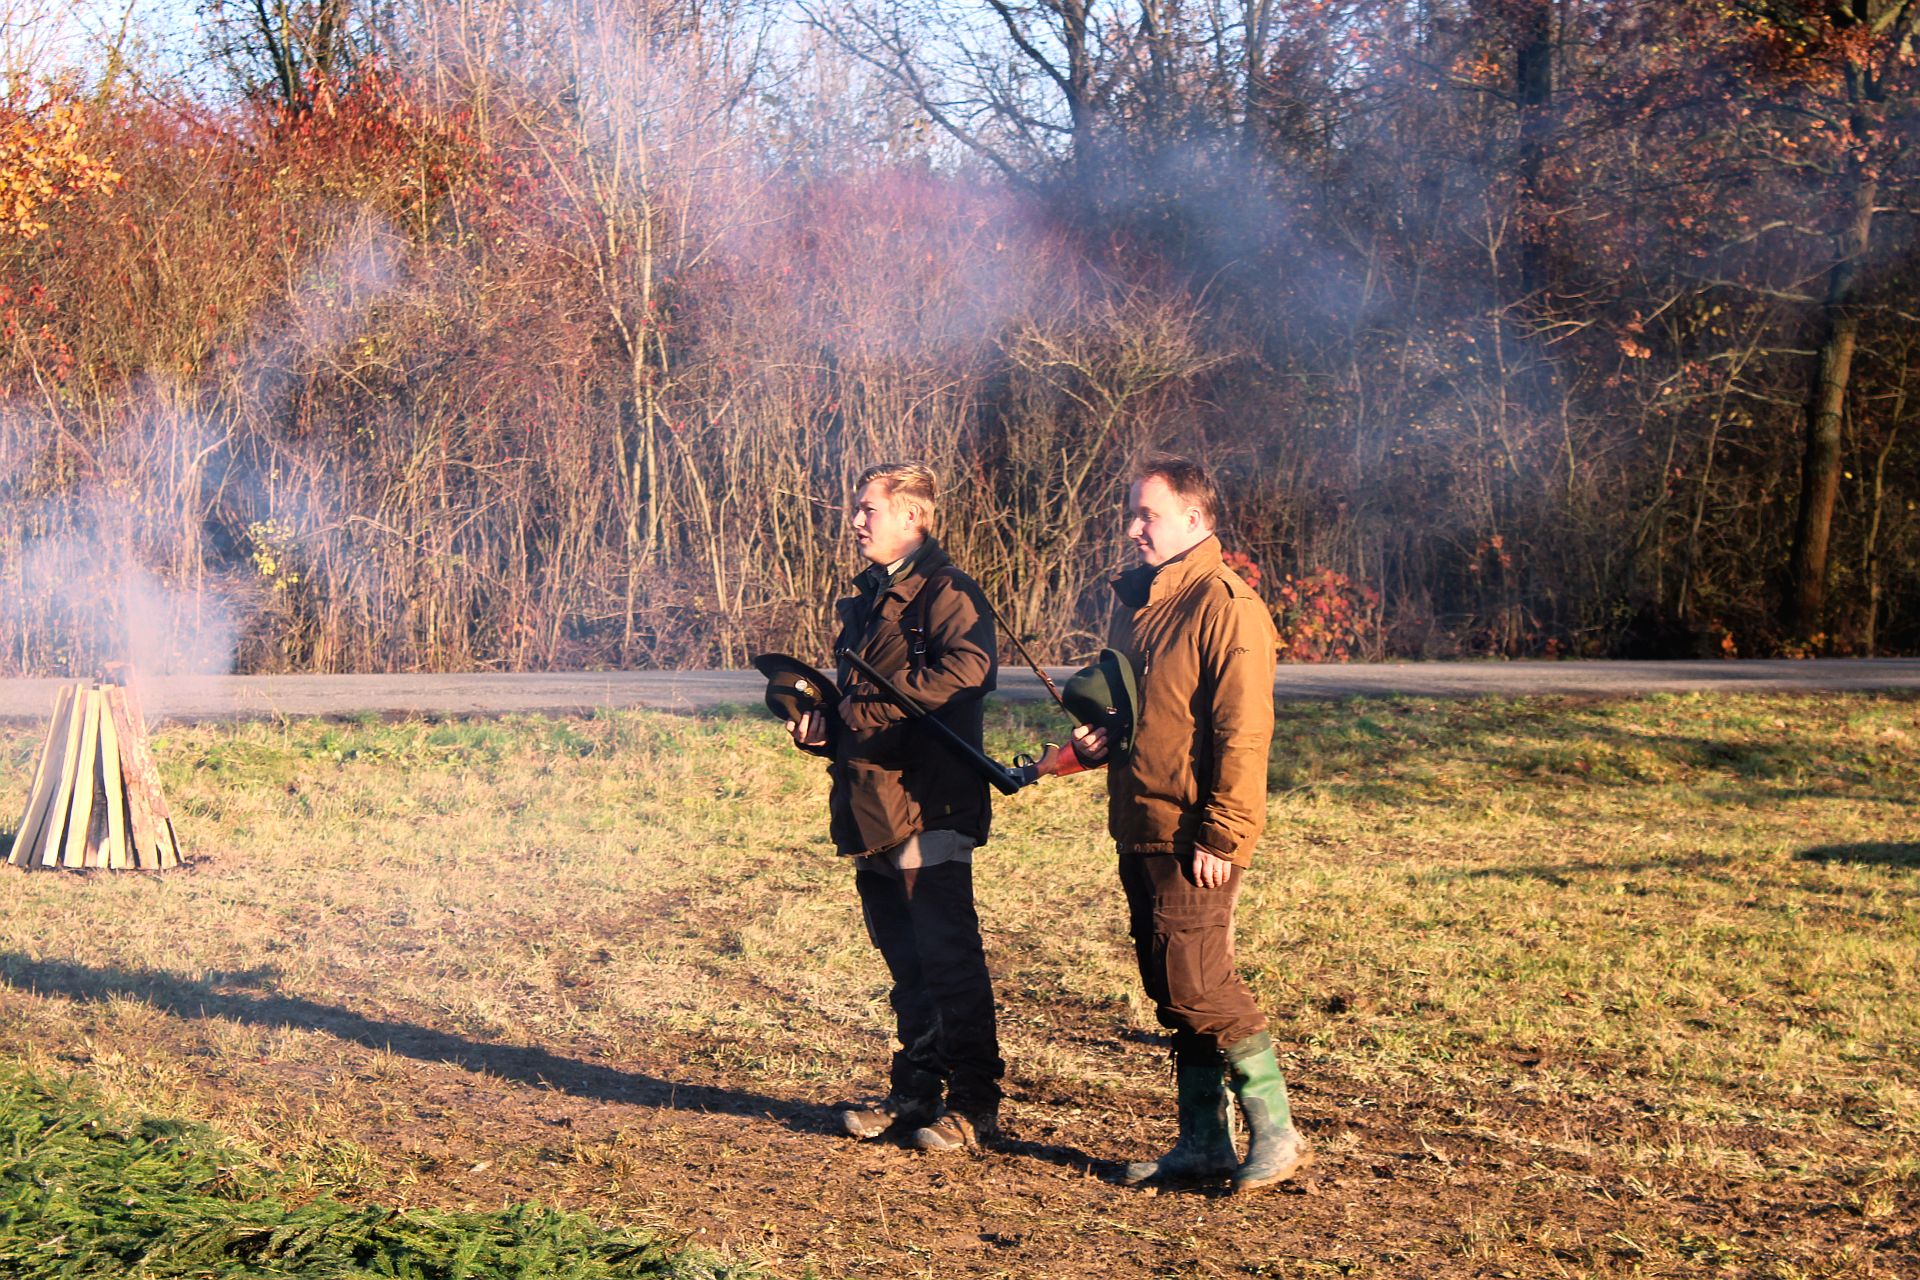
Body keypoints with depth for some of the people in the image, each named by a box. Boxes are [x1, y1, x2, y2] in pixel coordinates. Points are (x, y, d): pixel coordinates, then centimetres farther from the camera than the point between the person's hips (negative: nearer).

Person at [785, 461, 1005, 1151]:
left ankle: (974, 1105, 0)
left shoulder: (945, 593, -8)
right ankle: (914, 1093, 24)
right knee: (906, 964, 16)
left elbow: (966, 667, -27)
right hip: (871, 809, 9)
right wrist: (821, 726, 7)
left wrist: (859, 713, -22)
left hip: (928, 808, -9)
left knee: (950, 959, -6)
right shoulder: (867, 599, 21)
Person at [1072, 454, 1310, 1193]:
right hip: (1141, 831, 9)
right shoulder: (1135, 601, 15)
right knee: (1175, 992, 12)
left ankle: (1276, 1137, -1)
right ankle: (1203, 1142, 19)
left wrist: (1221, 836, -21)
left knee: (1197, 985, -10)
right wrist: (1098, 739, 6)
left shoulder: (1224, 606, -13)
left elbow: (1243, 733, -18)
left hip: (1194, 840, -9)